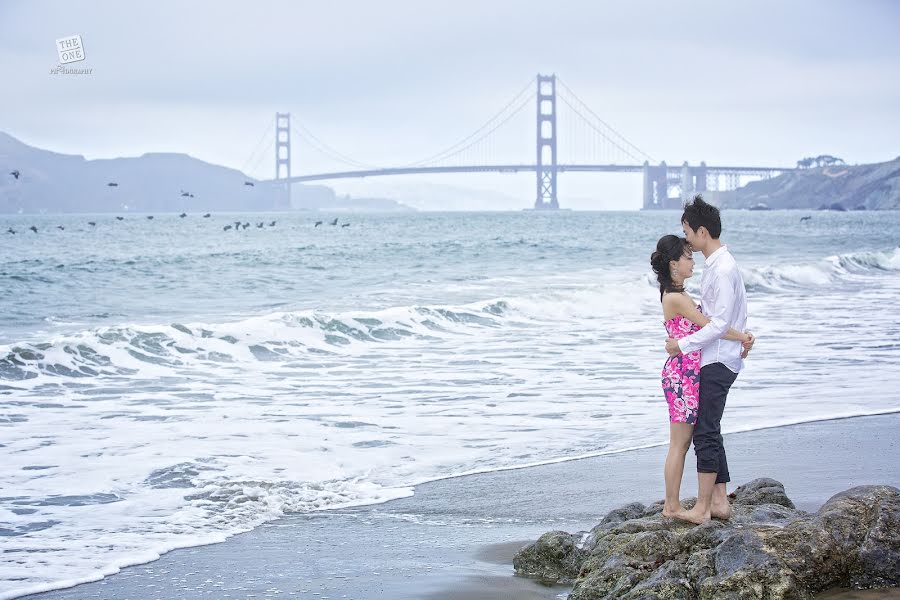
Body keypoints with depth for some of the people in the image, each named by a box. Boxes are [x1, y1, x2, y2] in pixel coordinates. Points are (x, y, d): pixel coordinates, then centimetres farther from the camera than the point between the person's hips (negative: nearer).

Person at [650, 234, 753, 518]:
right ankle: (672, 506, 2)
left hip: (689, 374, 10)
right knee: (679, 443, -4)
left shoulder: (678, 295, 15)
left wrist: (737, 341, 5)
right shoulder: (675, 298, -17)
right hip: (682, 374, -10)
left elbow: (702, 330, 15)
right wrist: (742, 337, -9)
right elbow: (709, 326, -19)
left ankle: (672, 504, 16)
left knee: (682, 442, 12)